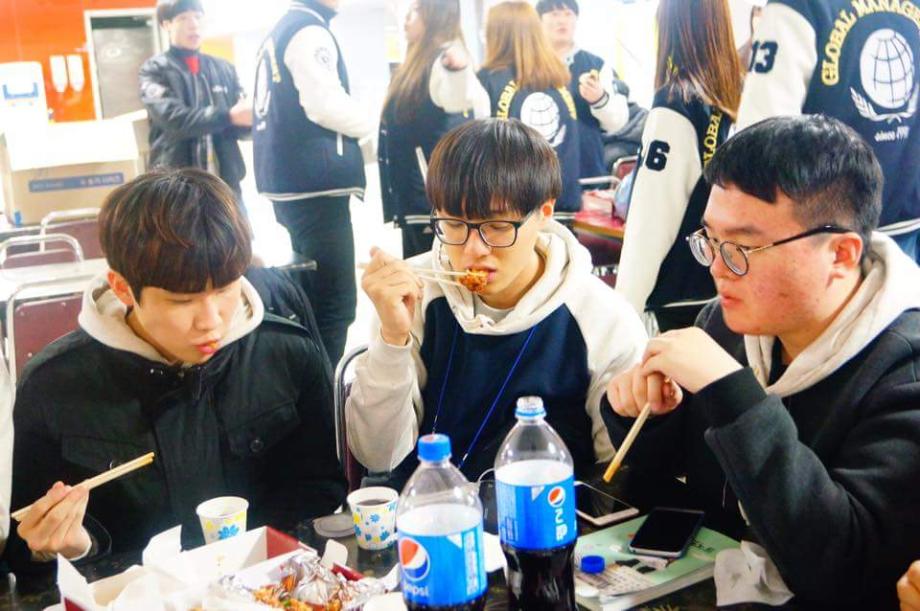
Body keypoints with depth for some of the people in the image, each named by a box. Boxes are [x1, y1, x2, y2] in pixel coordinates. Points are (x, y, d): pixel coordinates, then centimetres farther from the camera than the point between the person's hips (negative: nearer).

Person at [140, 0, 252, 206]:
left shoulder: (224, 68, 13)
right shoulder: (155, 69, 1)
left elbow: (240, 121, 7)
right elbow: (172, 118, -15)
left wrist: (250, 116, -18)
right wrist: (228, 116, -24)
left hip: (225, 181, 4)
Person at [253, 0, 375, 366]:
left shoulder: (278, 32, 18)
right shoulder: (309, 30, -9)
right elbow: (326, 105, -19)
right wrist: (375, 128, -3)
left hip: (289, 183, 10)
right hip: (316, 185, -10)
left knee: (314, 296, 17)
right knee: (335, 302, -7)